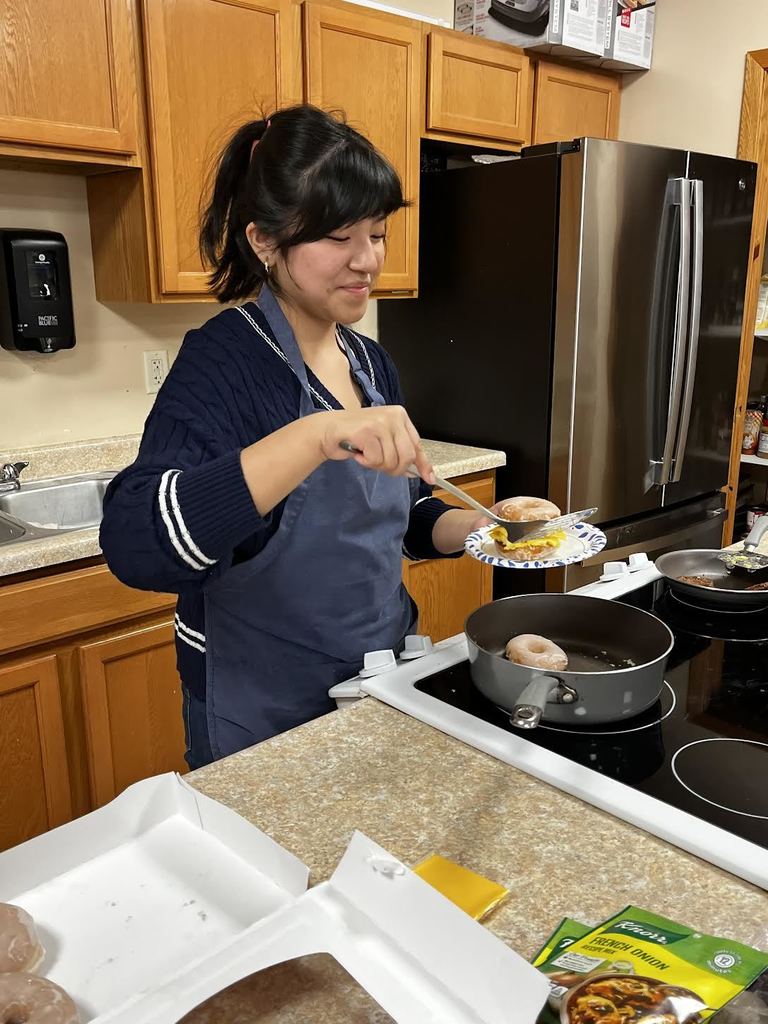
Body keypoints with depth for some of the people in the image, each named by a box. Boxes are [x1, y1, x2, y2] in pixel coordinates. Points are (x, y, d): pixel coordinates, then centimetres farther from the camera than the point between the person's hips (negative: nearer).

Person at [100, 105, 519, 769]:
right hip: (264, 725, -7)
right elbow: (134, 544, -34)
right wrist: (317, 435, -43)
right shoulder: (224, 361, -20)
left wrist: (477, 527, -8)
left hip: (386, 687, 7)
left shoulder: (369, 361, 1)